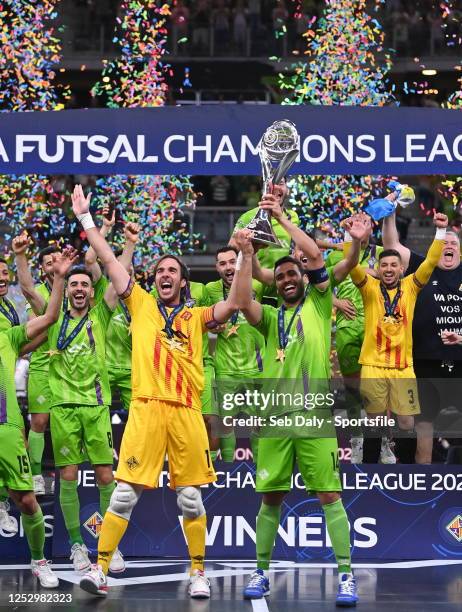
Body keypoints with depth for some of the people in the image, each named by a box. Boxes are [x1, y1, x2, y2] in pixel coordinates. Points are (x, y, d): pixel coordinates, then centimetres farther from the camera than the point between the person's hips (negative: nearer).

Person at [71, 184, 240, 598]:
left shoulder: (196, 316, 16)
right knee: (125, 493, -6)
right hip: (146, 408, -1)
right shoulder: (142, 305, 14)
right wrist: (85, 218, 11)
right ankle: (100, 569, -3)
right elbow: (108, 259, 13)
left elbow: (233, 304, 5)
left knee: (191, 498, 5)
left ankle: (199, 574, 14)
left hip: (186, 411, 1)